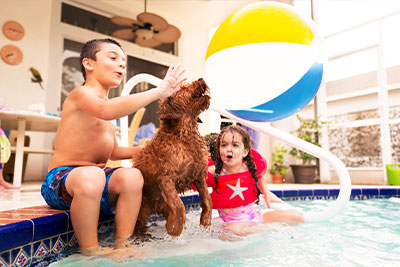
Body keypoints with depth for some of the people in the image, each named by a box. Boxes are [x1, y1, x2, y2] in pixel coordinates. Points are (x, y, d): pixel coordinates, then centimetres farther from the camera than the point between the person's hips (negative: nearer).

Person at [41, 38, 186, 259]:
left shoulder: (110, 105, 18)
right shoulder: (81, 93, -7)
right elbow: (106, 111, -34)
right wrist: (158, 91, -32)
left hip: (98, 177, 7)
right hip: (61, 179, -7)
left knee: (132, 176, -23)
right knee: (91, 175, -39)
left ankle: (122, 245, -12)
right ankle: (90, 252, -21)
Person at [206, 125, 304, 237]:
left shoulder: (252, 168, -4)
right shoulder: (213, 173, -14)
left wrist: (267, 194, 15)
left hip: (255, 215, 4)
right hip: (232, 222, -3)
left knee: (296, 215, -4)